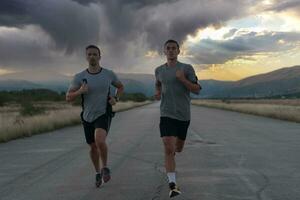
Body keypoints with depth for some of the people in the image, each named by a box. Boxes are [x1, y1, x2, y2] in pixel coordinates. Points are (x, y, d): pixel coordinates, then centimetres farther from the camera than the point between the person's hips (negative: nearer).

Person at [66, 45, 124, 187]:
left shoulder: (109, 74, -6)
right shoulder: (79, 77, -8)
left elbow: (120, 87, 13)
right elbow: (68, 98, -8)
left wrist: (115, 98, -6)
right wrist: (80, 91, -28)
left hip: (103, 115, -2)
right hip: (88, 117, 2)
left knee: (100, 141, -28)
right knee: (93, 147, 14)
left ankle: (105, 167, -1)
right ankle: (98, 173, 40)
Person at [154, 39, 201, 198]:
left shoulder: (187, 68, -1)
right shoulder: (159, 70, 8)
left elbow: (197, 90, -3)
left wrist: (183, 79, -18)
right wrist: (158, 92, 6)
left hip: (183, 115, 1)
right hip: (166, 114, 0)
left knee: (178, 148, 16)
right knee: (168, 149, -15)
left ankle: (172, 153, 53)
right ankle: (172, 185, -12)